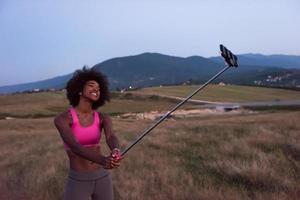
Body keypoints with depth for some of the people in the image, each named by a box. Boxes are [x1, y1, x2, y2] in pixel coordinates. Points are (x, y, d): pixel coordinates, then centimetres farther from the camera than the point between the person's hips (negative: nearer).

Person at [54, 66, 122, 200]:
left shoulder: (103, 118, 0)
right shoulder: (61, 119, -13)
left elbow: (111, 138, -22)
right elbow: (74, 147, -29)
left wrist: (115, 152, -47)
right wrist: (102, 160, -47)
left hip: (102, 179, 4)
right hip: (78, 182, -3)